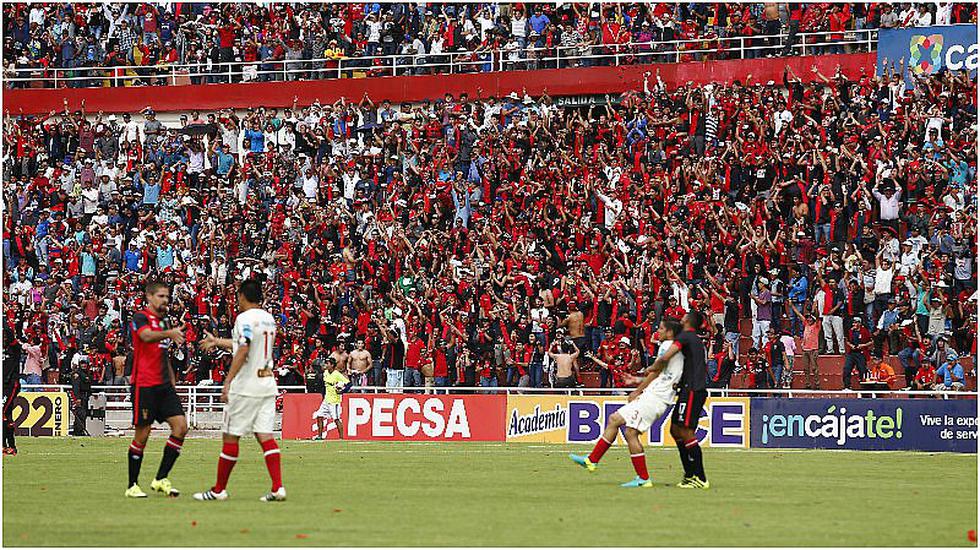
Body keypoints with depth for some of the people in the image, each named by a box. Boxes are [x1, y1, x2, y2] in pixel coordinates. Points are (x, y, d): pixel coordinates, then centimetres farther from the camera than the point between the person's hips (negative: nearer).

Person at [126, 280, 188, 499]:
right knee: (142, 435, -3)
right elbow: (146, 336, -29)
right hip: (144, 386, -7)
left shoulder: (163, 322, 19)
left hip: (164, 385, 7)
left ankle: (161, 480, 1)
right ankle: (132, 485, 8)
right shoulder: (140, 318, -5)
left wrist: (172, 382, 22)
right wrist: (169, 333, -46)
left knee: (181, 426, -6)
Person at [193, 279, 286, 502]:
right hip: (267, 385, 7)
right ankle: (278, 487, -10)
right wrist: (216, 341, 39)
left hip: (245, 386, -7)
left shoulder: (245, 318, -11)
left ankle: (219, 490, 8)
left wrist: (228, 381, -23)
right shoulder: (268, 318, 15)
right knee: (265, 436, 2)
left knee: (230, 437, 1)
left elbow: (243, 350, -22)